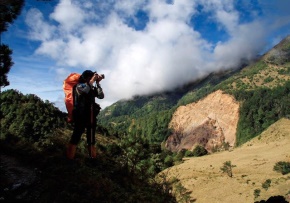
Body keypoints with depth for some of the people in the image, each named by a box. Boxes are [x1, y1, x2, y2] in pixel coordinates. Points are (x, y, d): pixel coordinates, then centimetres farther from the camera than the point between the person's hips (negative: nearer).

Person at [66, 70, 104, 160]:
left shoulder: (92, 88, 12)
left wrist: (97, 83, -2)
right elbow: (85, 89, -26)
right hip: (81, 116, -6)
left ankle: (93, 156, 20)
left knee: (91, 138, 11)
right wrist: (93, 79, -15)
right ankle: (70, 158, -3)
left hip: (91, 116, 6)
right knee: (76, 137, -8)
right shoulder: (78, 86, -3)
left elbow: (101, 96, 2)